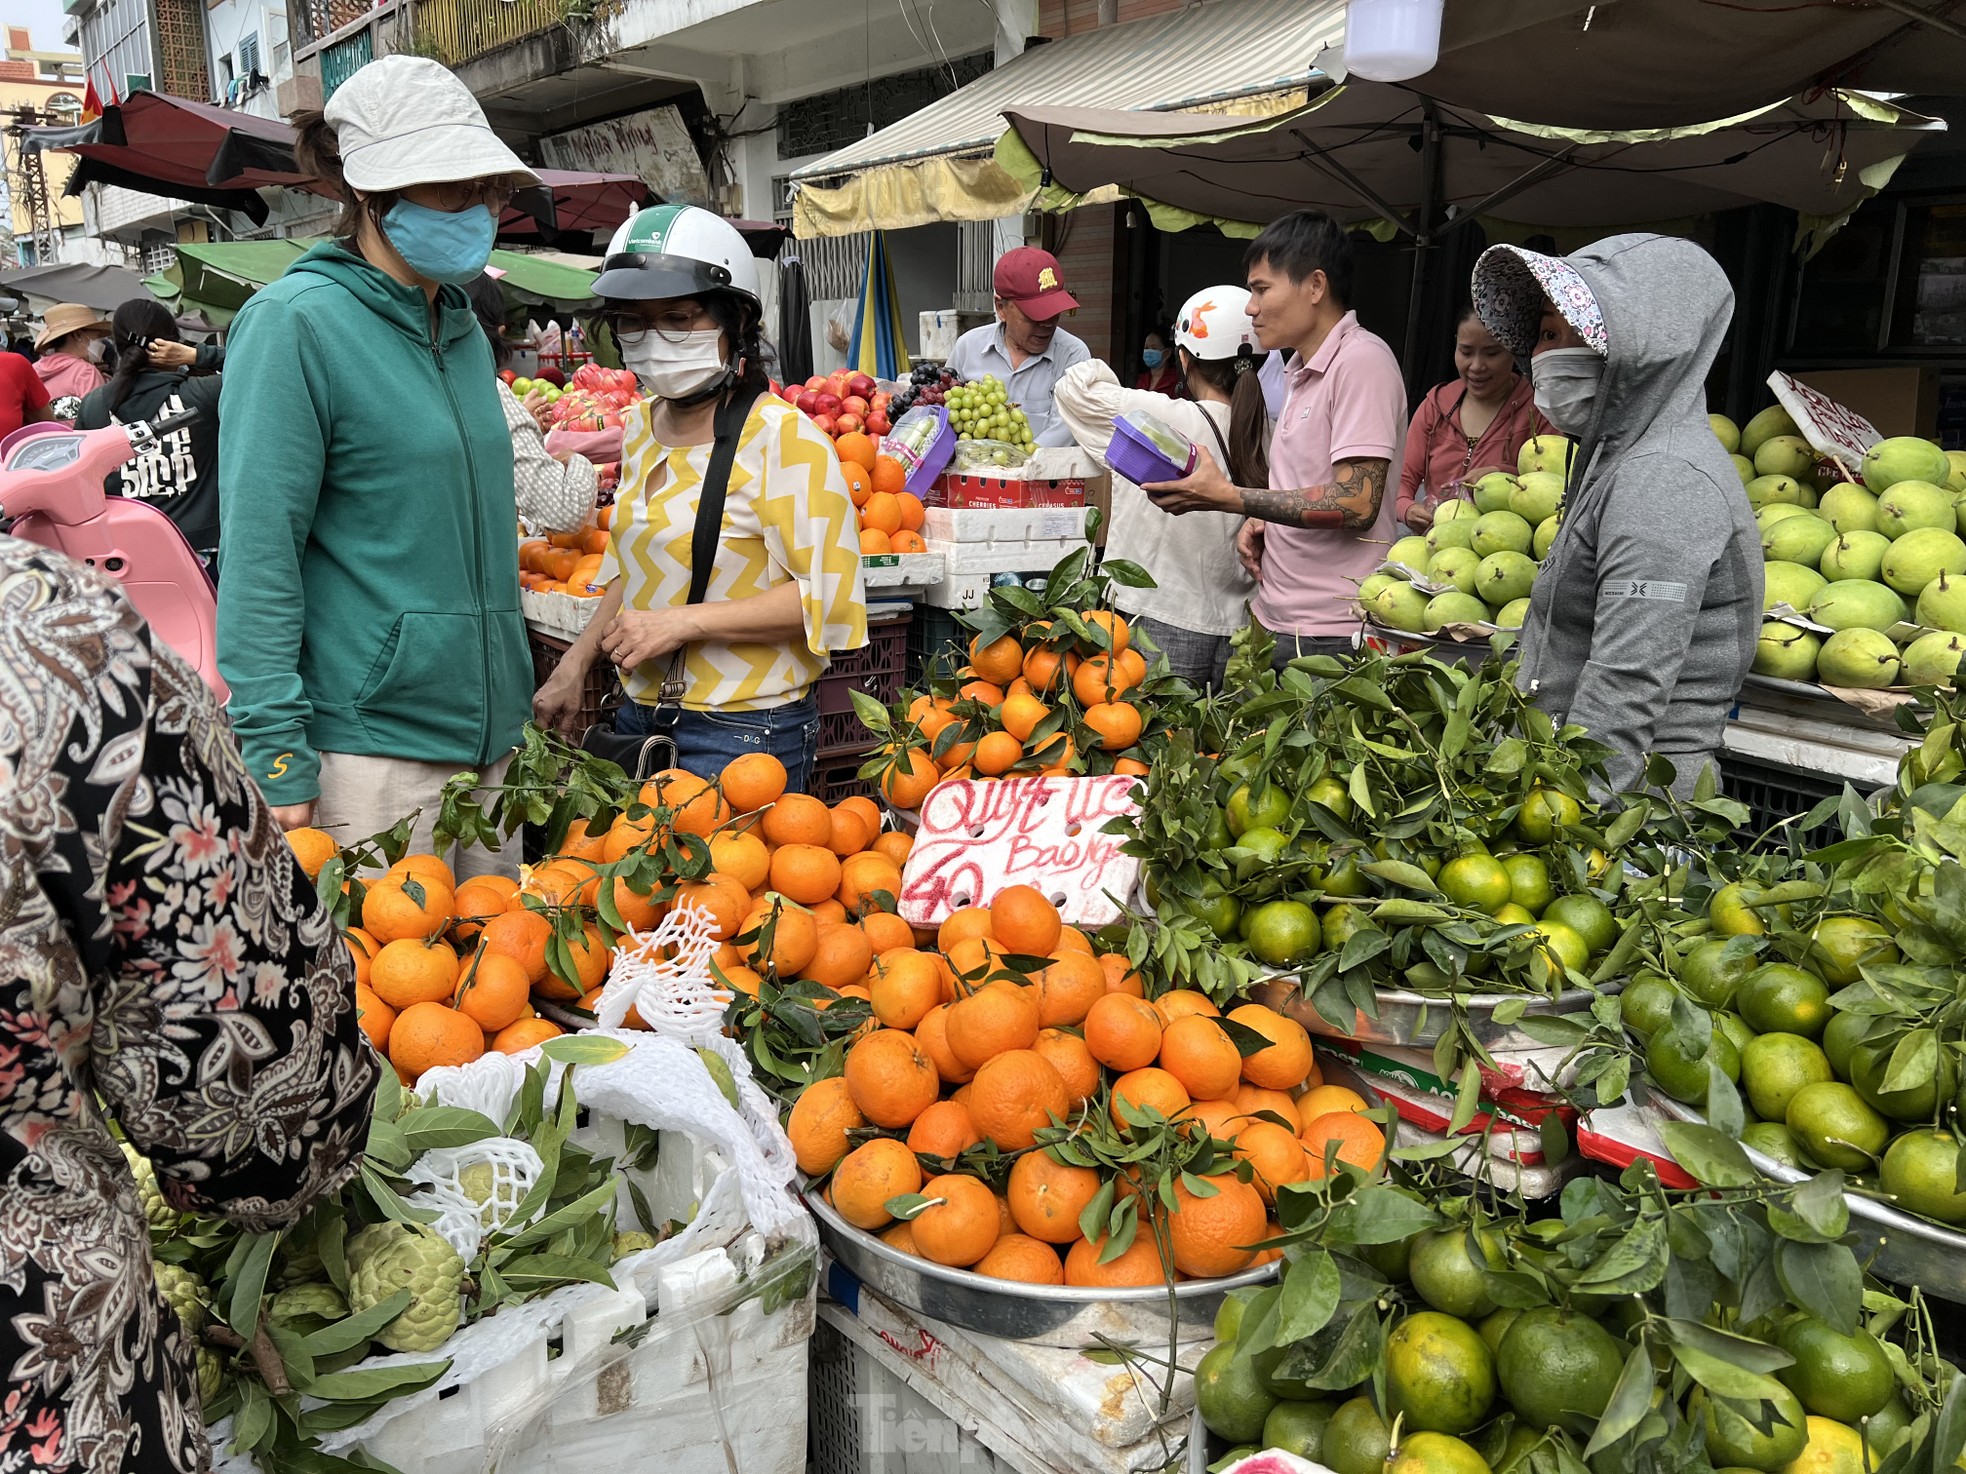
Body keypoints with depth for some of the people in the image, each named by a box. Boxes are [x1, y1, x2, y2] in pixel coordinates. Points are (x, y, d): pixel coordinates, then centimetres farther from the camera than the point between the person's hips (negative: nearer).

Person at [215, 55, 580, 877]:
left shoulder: (461, 326, 12)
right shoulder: (296, 322, -10)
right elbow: (258, 554, -14)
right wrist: (277, 759, -18)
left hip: (486, 726, 7)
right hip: (369, 745, -7)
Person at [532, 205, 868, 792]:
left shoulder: (781, 437, -14)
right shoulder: (642, 425, 10)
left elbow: (828, 597, -18)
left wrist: (683, 622, -21)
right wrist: (574, 666, 14)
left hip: (743, 731, -7)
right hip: (639, 718, 7)